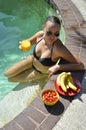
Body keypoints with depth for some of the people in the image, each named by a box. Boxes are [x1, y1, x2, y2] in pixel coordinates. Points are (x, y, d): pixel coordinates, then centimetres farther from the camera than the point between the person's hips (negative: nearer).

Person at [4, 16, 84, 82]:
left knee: (11, 79, 13)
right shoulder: (40, 34, -26)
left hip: (41, 72, -4)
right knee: (7, 74, 16)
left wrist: (58, 67, -48)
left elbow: (80, 65, -42)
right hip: (32, 60, 4)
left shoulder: (59, 48, -43)